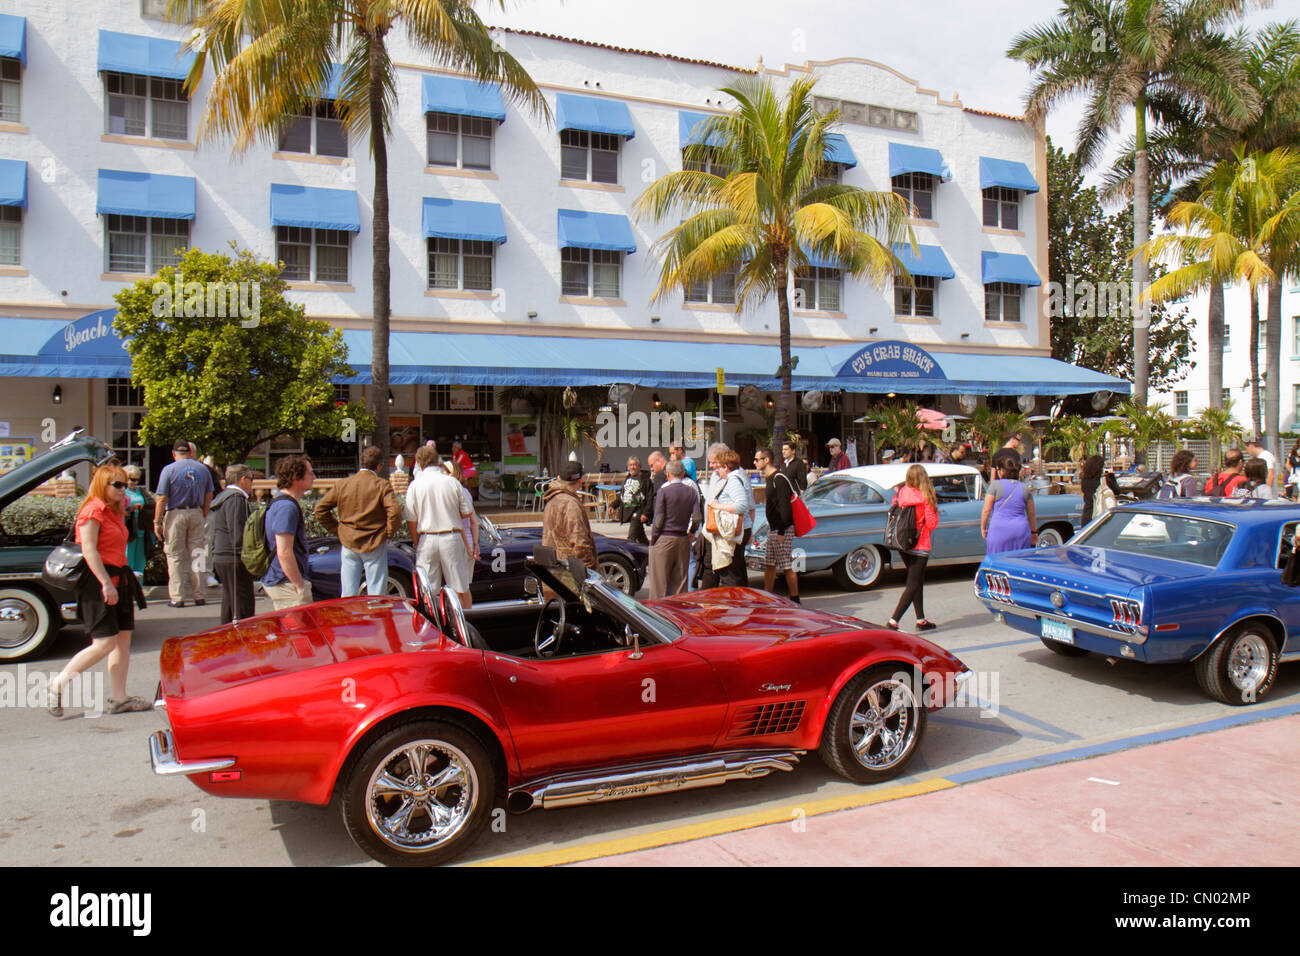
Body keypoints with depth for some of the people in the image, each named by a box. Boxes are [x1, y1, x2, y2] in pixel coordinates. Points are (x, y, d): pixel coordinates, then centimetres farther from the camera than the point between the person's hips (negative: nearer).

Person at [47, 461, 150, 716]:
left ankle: (118, 698, 12)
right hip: (99, 581, -9)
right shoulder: (92, 511, -10)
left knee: (123, 641, 7)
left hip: (119, 579, 9)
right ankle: (58, 684, 6)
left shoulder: (115, 512, 18)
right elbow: (89, 550, -20)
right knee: (105, 643, -11)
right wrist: (106, 583, -23)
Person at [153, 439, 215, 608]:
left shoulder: (169, 470, -5)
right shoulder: (203, 469, 6)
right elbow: (209, 496, 9)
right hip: (196, 513, 3)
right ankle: (199, 595, 10)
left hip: (175, 514, -3)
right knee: (197, 555, 8)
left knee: (175, 556, 2)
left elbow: (162, 499, -8)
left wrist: (157, 522, -3)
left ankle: (177, 597, 2)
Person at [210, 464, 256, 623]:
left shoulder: (222, 497, 19)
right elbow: (237, 533, -21)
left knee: (229, 607, 16)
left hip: (220, 558, 10)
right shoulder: (236, 498, -13)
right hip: (235, 561, -10)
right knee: (243, 609, -9)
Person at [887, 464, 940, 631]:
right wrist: (934, 508, 4)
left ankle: (921, 620, 28)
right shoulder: (925, 498, -14)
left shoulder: (902, 494, 0)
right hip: (919, 547, -6)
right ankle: (893, 620, -11)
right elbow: (931, 524, -11)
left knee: (918, 582, 20)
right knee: (913, 585, -2)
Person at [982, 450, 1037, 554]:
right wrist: (1033, 532, 28)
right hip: (1021, 531, 4)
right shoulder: (1025, 488, 9)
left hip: (1000, 530, -4)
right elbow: (1031, 514, 16)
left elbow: (986, 510, -3)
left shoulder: (996, 485, -2)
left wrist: (983, 528, 9)